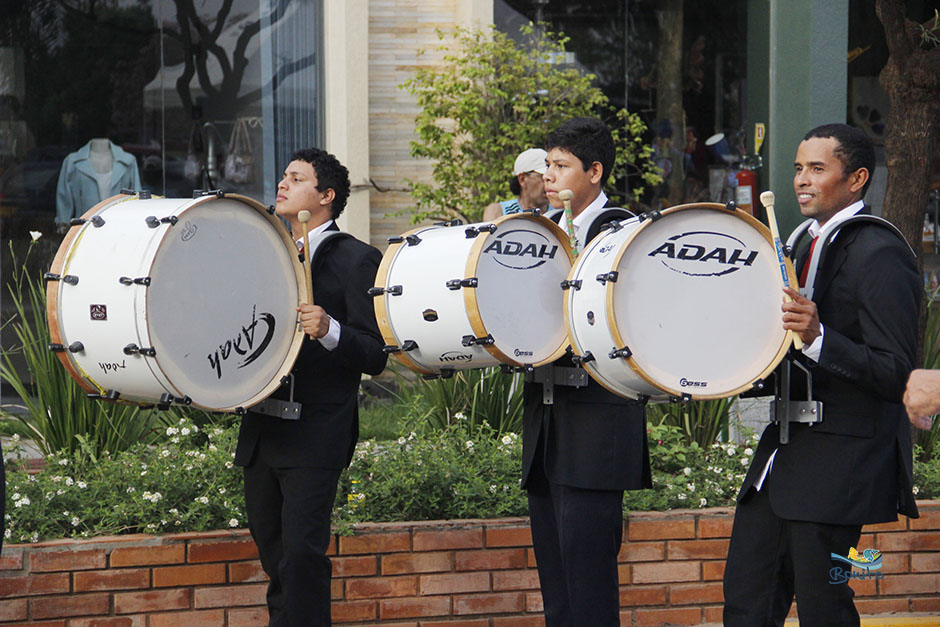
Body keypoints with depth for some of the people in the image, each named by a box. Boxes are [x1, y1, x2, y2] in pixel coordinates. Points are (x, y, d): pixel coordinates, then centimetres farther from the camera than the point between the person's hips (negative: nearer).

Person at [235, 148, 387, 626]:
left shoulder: (356, 259, -5)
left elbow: (375, 356, -10)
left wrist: (329, 330, -26)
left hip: (314, 434, -7)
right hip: (260, 431, 7)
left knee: (301, 552, -14)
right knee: (273, 555, 13)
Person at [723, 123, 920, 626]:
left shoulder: (879, 253, -14)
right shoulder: (811, 241, 15)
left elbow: (895, 373, -21)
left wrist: (818, 337, -33)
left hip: (839, 463, -9)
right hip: (783, 451, 9)